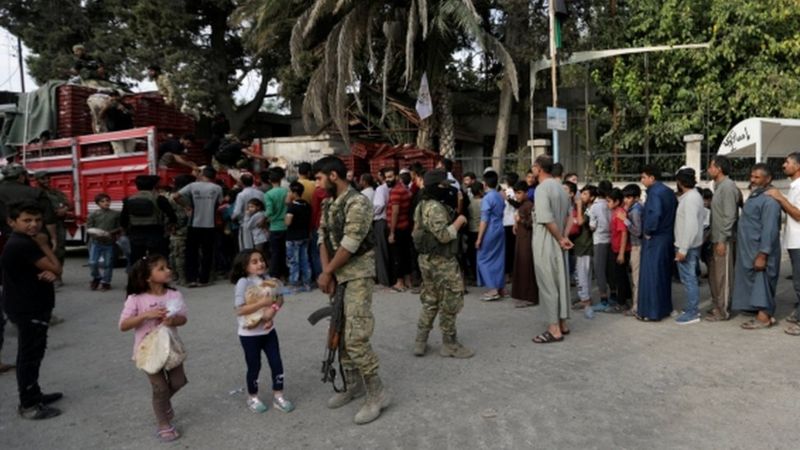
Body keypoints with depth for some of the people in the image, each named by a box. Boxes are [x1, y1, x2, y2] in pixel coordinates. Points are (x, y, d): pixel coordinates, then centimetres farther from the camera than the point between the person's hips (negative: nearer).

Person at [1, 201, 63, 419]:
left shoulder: (26, 241, 9)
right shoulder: (22, 244, -23)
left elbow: (52, 270, 9)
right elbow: (56, 268, -19)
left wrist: (49, 274, -14)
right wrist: (44, 245, -9)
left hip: (32, 306, 10)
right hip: (27, 309, -10)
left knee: (33, 353, 19)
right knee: (29, 355, -1)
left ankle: (33, 394, 32)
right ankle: (28, 405, 8)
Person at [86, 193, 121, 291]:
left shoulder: (116, 214, 1)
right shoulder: (94, 214, 3)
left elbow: (120, 228, 2)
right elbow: (88, 228, 3)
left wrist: (110, 233, -14)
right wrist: (95, 233, -16)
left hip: (109, 242, -1)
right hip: (96, 242, 1)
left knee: (108, 264, 5)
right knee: (92, 262, -2)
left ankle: (106, 282, 18)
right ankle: (96, 278, 23)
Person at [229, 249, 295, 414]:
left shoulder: (267, 279, 0)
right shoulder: (243, 283, -17)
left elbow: (278, 299, 2)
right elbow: (240, 309, -22)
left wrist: (272, 309, -18)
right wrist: (261, 303, -29)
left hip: (268, 330, 5)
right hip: (250, 334, -5)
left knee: (276, 363, 6)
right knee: (254, 366, 9)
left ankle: (278, 396, 21)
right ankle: (253, 398, 30)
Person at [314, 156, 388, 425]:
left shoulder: (357, 203, -18)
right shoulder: (328, 204, 10)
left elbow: (349, 245, -21)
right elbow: (323, 238, 7)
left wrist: (326, 273, -11)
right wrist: (327, 273, -5)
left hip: (358, 274, -9)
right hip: (338, 274, 9)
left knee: (355, 336, -12)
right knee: (340, 333, 14)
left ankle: (377, 394, 1)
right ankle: (353, 385, 29)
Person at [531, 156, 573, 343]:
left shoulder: (542, 188, -17)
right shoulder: (560, 187, 12)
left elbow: (547, 219, -22)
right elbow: (567, 216, 11)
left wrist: (561, 239, -11)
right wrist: (563, 238, 2)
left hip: (546, 243, -9)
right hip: (557, 243, 9)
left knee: (548, 284, -2)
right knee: (560, 282, 13)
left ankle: (554, 329, 3)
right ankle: (562, 324, 23)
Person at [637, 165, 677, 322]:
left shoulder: (654, 193, -17)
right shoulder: (668, 192, 13)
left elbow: (654, 214, -31)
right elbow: (674, 212, 15)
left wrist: (648, 231, -18)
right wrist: (669, 229, 15)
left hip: (654, 239, -9)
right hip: (667, 237, 9)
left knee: (651, 275, -3)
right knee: (663, 274, 16)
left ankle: (651, 311, 1)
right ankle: (664, 307, 25)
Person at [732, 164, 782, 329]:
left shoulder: (769, 199, -18)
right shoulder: (755, 195, 14)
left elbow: (770, 229, -23)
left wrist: (762, 255, -25)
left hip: (760, 251, -10)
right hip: (749, 250, 10)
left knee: (761, 283, -3)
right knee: (755, 283, 14)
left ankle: (764, 317, 4)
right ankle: (765, 315, 22)